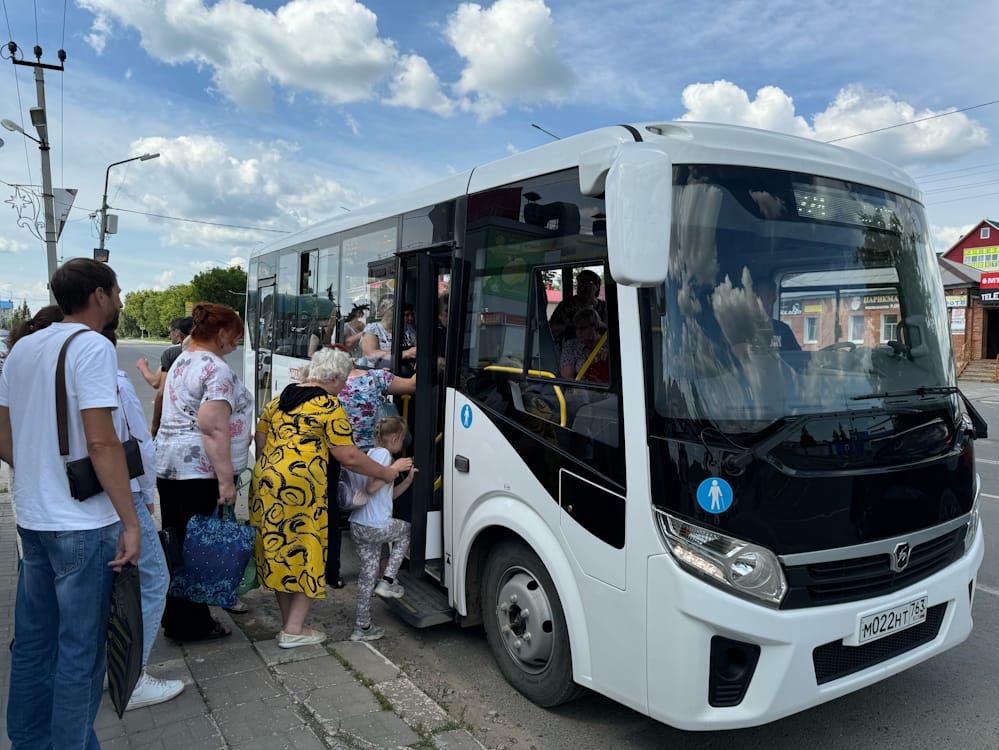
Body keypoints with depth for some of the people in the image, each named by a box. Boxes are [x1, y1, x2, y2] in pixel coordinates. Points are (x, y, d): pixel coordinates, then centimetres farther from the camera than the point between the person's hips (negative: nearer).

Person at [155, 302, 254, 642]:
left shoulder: (182, 360, 15)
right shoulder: (216, 369, -16)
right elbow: (213, 428, -23)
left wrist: (242, 434, 31)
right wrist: (226, 480, -22)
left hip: (168, 463, 10)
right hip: (200, 470, -9)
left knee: (178, 542, 16)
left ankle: (174, 615, 28)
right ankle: (190, 624, 12)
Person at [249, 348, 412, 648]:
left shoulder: (279, 399, 15)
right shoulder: (329, 406, -7)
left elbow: (259, 439, 19)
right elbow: (349, 457, -10)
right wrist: (387, 472, 0)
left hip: (265, 481, 8)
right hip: (300, 488, -8)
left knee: (279, 553, 16)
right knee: (306, 556, 5)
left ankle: (288, 624, 27)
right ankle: (293, 631, 9)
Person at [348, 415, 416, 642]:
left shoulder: (373, 453, 20)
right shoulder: (382, 453, -11)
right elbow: (371, 488, -21)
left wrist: (408, 480, 14)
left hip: (358, 526, 9)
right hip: (376, 527, -9)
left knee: (368, 572, 15)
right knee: (406, 530, 20)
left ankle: (362, 627, 19)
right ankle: (387, 581, 14)